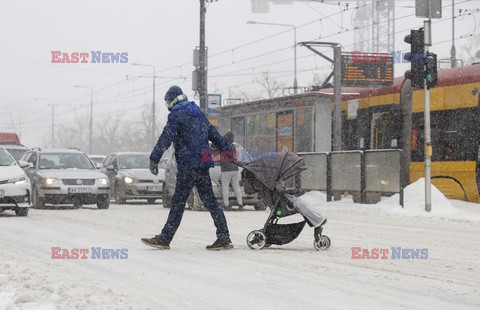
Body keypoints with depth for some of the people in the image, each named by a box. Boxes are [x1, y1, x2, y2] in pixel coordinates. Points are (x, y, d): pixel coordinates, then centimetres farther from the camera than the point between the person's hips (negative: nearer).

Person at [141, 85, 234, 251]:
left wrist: (154, 159, -23)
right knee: (209, 200, 8)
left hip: (187, 165, -8)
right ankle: (224, 238, 5)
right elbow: (214, 135, 26)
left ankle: (165, 239, -4)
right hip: (203, 163, 8)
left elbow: (166, 138, -19)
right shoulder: (199, 114, 20)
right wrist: (229, 152, 33)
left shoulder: (176, 115, -6)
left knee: (178, 201, -6)